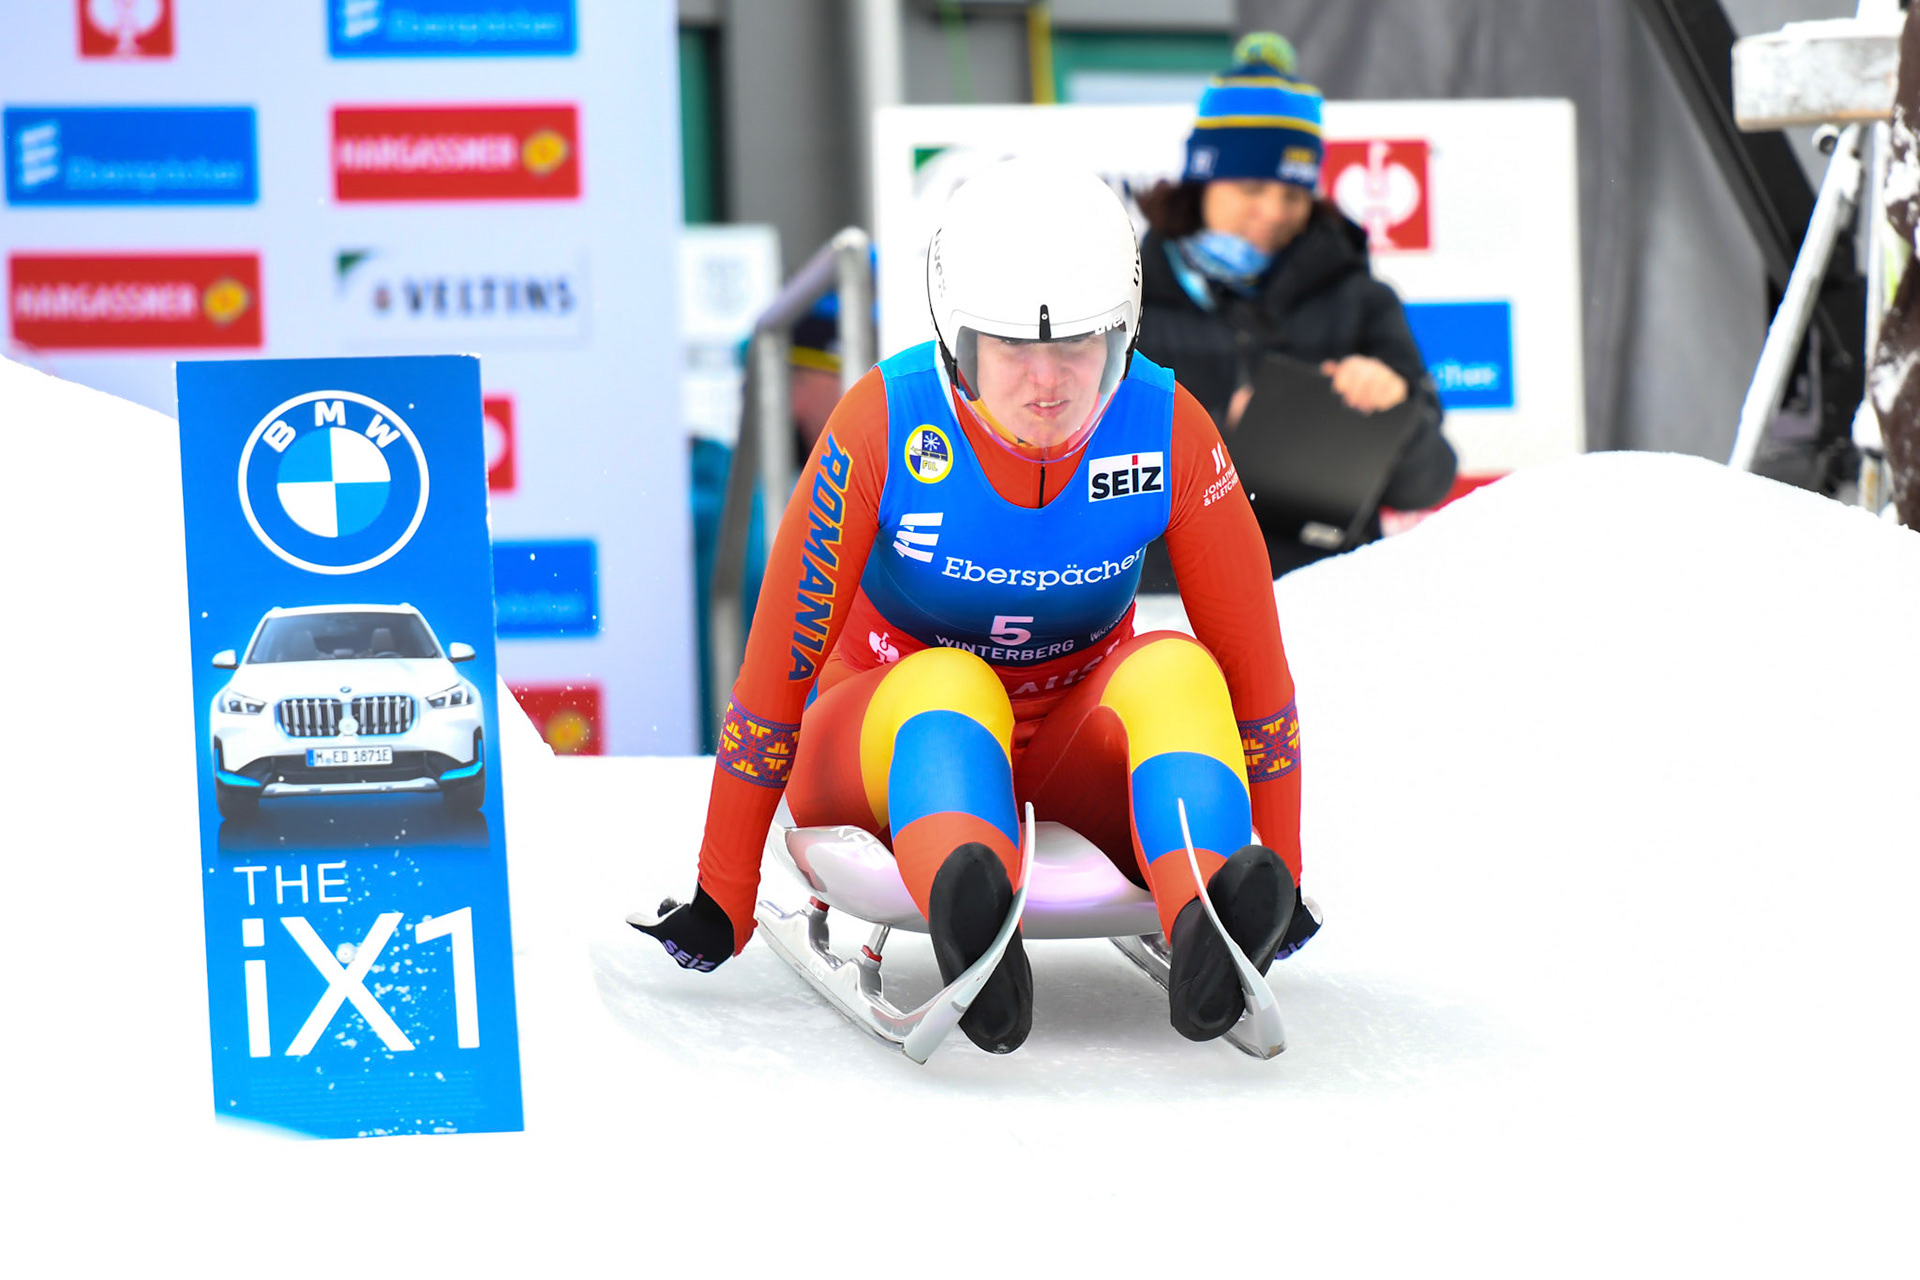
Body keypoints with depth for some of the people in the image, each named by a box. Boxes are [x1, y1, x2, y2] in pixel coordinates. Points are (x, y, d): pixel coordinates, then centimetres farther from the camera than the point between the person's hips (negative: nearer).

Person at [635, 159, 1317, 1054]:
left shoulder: (1167, 431, -16)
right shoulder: (887, 425, -20)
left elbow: (1252, 667, -7)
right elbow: (779, 659, -16)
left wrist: (1280, 880, -6)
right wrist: (720, 902, -14)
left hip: (1074, 744, 2)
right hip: (889, 740, -2)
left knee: (1176, 675, -29)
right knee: (948, 690, -36)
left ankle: (1211, 932, -56)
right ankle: (968, 921, -67)